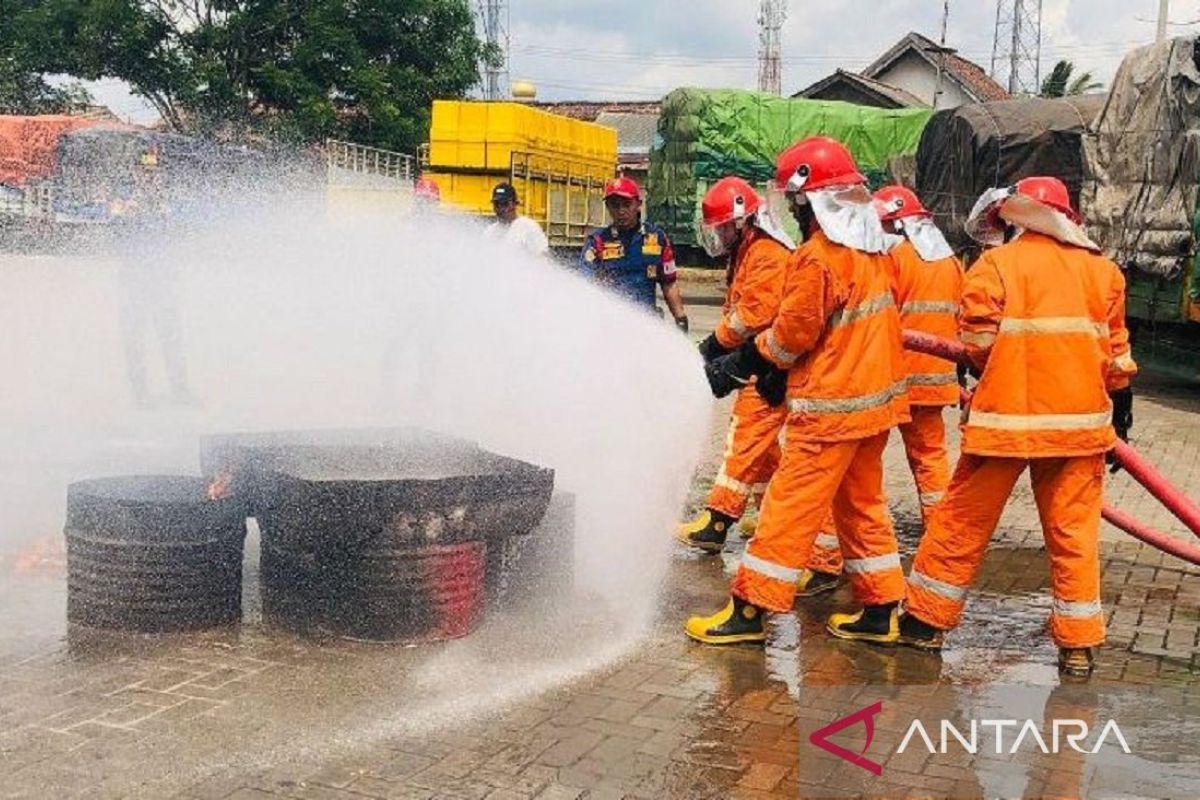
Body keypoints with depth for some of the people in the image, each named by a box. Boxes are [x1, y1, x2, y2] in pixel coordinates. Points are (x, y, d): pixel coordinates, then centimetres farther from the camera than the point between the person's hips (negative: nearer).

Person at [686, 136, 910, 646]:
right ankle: (880, 612, 21)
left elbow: (792, 334, -15)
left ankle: (749, 611, 3)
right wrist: (777, 371, 13)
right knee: (862, 504, 16)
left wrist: (737, 367, -1)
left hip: (830, 405, -9)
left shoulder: (818, 257, -19)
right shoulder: (876, 246, 8)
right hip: (876, 395, 9)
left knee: (790, 505, -3)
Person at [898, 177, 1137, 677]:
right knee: (1074, 531, 10)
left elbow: (976, 343, -10)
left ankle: (927, 620, 17)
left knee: (963, 522, 8)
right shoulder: (1101, 269, 7)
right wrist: (1120, 400, 23)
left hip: (1006, 416, -3)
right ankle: (1078, 644, 13)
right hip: (1080, 419, 3)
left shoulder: (997, 264, -5)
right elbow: (1115, 350, 10)